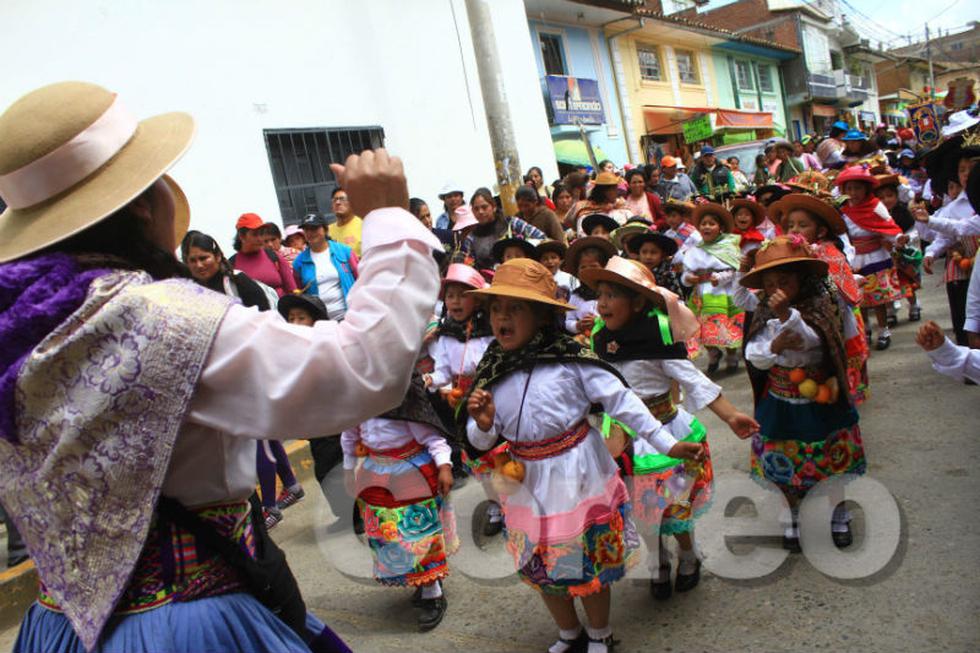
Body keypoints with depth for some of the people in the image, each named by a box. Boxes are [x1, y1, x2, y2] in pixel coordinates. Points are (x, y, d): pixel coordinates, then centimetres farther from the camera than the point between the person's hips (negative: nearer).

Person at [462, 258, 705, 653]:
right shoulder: (492, 372, -4)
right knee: (544, 568, 18)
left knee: (591, 565, 12)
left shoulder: (570, 359, -16)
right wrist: (483, 426, -22)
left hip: (579, 476, -4)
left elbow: (621, 401, -12)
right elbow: (481, 442, 2)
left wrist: (668, 445, -13)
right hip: (529, 484, 4)